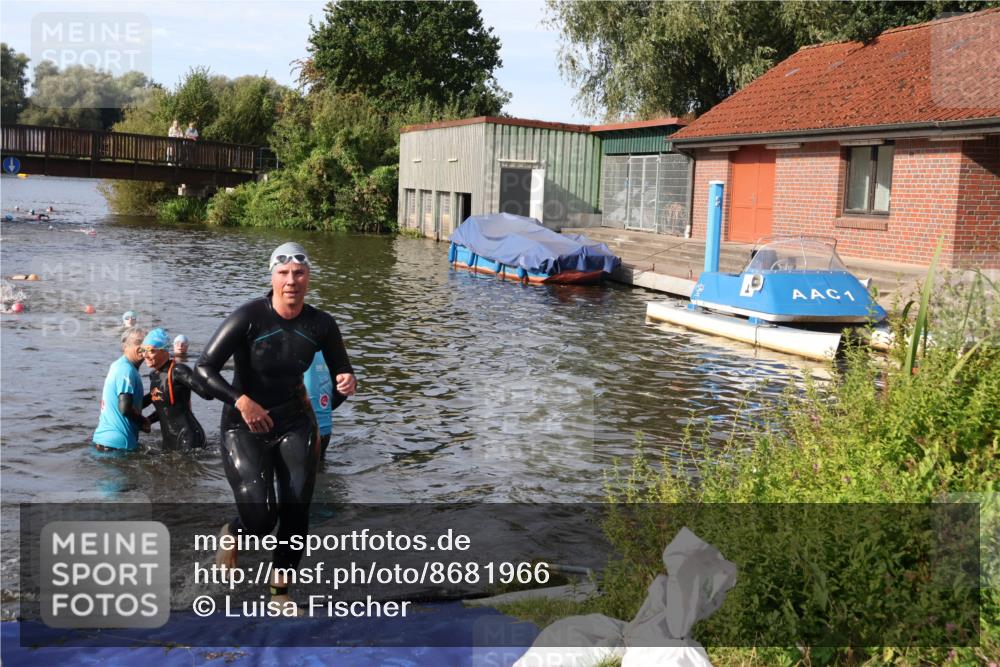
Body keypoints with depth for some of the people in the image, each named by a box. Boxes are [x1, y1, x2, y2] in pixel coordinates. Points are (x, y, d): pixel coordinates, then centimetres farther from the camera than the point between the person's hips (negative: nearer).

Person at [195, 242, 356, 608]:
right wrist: (241, 400, -32)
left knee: (297, 513, -2)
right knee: (260, 518, -12)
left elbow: (340, 368, 6)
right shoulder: (249, 317, -18)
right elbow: (204, 368, -18)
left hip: (295, 423, 3)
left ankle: (280, 591, 20)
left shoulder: (321, 324, -7)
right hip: (244, 426, -3)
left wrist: (346, 380, -19)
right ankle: (232, 534, 27)